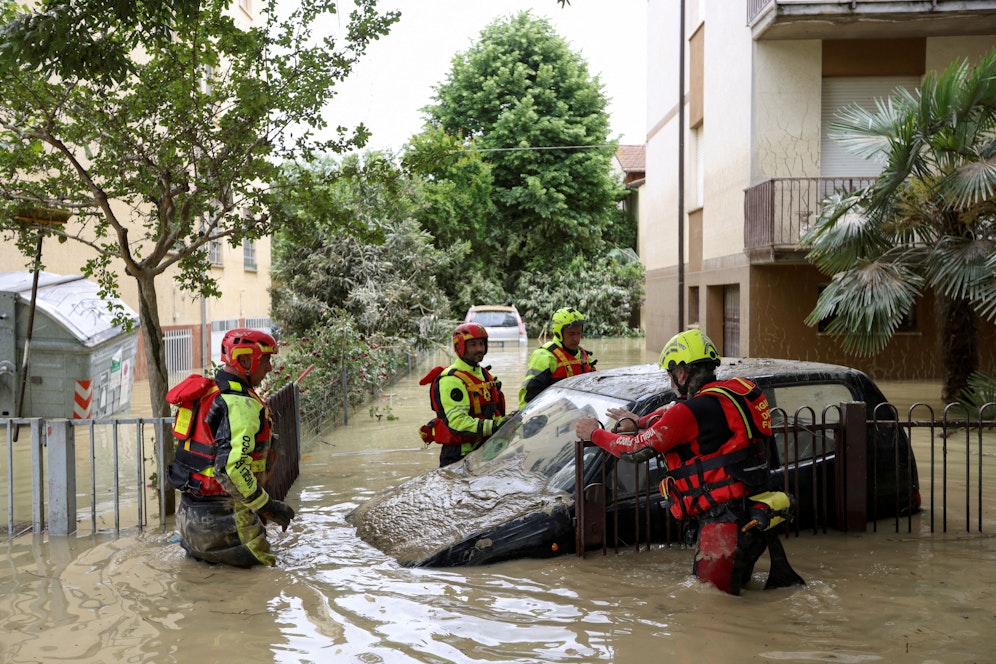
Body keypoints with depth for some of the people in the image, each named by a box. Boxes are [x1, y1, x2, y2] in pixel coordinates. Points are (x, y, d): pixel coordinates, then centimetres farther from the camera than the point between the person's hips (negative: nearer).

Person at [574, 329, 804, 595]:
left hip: (727, 521, -9)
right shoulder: (733, 391, 8)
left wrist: (594, 433, 5)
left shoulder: (691, 412, -17)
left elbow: (638, 450, -9)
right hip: (753, 511, 9)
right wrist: (639, 422, 25)